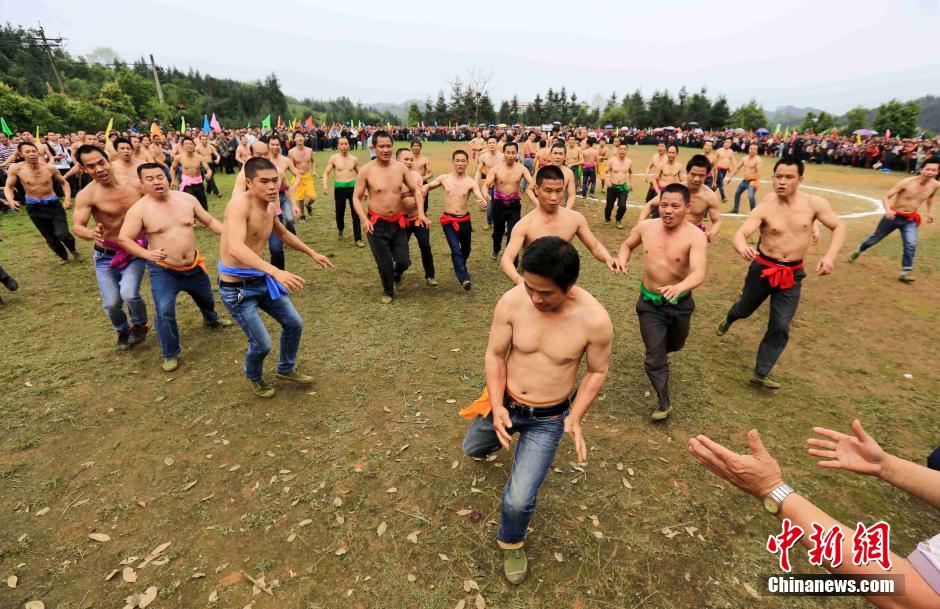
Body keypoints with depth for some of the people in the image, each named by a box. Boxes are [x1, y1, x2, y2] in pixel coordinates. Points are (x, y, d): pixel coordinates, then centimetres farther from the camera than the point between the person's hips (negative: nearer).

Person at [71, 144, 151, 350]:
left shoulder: (134, 184, -7)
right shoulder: (86, 195, -14)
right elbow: (77, 226, -22)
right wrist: (91, 234, -44)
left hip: (135, 252, 0)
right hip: (106, 255, 0)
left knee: (129, 294, -20)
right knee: (112, 303, 0)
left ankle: (140, 325, 12)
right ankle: (122, 330, 33)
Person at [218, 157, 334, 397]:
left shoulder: (270, 207, 2)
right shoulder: (240, 203, -25)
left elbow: (283, 233, 24)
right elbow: (236, 248, -40)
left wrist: (312, 253, 26)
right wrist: (276, 271, -50)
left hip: (262, 279, 8)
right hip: (237, 288, -8)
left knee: (294, 324, 13)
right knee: (262, 344, -4)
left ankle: (286, 369, 40)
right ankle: (254, 377, 32)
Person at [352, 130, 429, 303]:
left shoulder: (400, 167, -2)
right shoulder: (366, 170, -10)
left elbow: (417, 189, 4)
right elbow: (356, 197, -4)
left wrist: (421, 212, -9)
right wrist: (364, 219, -18)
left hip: (398, 222, 3)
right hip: (377, 224, -2)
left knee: (404, 261, 5)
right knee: (384, 262, 7)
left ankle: (396, 274, 43)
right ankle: (388, 291, 35)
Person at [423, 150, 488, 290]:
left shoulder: (471, 182, -7)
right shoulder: (444, 178, -2)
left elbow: (481, 198, -19)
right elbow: (428, 186, 13)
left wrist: (483, 202, -44)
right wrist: (423, 191, -11)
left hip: (464, 220, 1)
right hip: (448, 220, -1)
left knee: (466, 249, 20)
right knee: (455, 249, -18)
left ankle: (460, 269, 50)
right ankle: (464, 278, -25)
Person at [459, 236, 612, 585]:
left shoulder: (595, 320, -26)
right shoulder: (511, 302, -24)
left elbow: (597, 372, -8)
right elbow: (495, 355, -11)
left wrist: (575, 418, -15)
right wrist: (497, 407, -20)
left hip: (549, 419, -2)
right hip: (504, 403, 3)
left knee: (519, 499, -6)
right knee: (472, 449, 28)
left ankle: (511, 543, 31)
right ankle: (500, 437, 65)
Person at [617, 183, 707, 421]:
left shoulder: (695, 236, -22)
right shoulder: (645, 227, -11)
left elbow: (699, 273, -34)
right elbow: (628, 244, 10)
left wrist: (680, 287, -56)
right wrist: (623, 260, -12)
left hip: (680, 303, 0)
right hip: (650, 302, 1)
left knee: (675, 345, 26)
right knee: (654, 356, -1)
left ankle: (659, 351, 62)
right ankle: (664, 402, 17)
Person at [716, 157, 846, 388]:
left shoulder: (814, 203, -8)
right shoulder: (764, 208, -14)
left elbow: (839, 227, 2)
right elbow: (739, 234, -25)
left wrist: (830, 255, -14)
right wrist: (742, 247, -49)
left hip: (792, 273, 1)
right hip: (763, 267, -1)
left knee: (780, 327, 0)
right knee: (745, 308, 20)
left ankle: (761, 374, 11)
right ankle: (729, 319, 58)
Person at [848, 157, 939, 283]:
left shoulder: (935, 185, -5)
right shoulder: (907, 182, -21)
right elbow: (886, 197, -21)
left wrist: (930, 212, 12)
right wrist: (887, 210, -39)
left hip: (910, 220, 3)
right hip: (894, 216, -3)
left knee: (911, 245, -14)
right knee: (876, 237, 15)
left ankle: (905, 272, -3)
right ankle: (859, 250, 42)